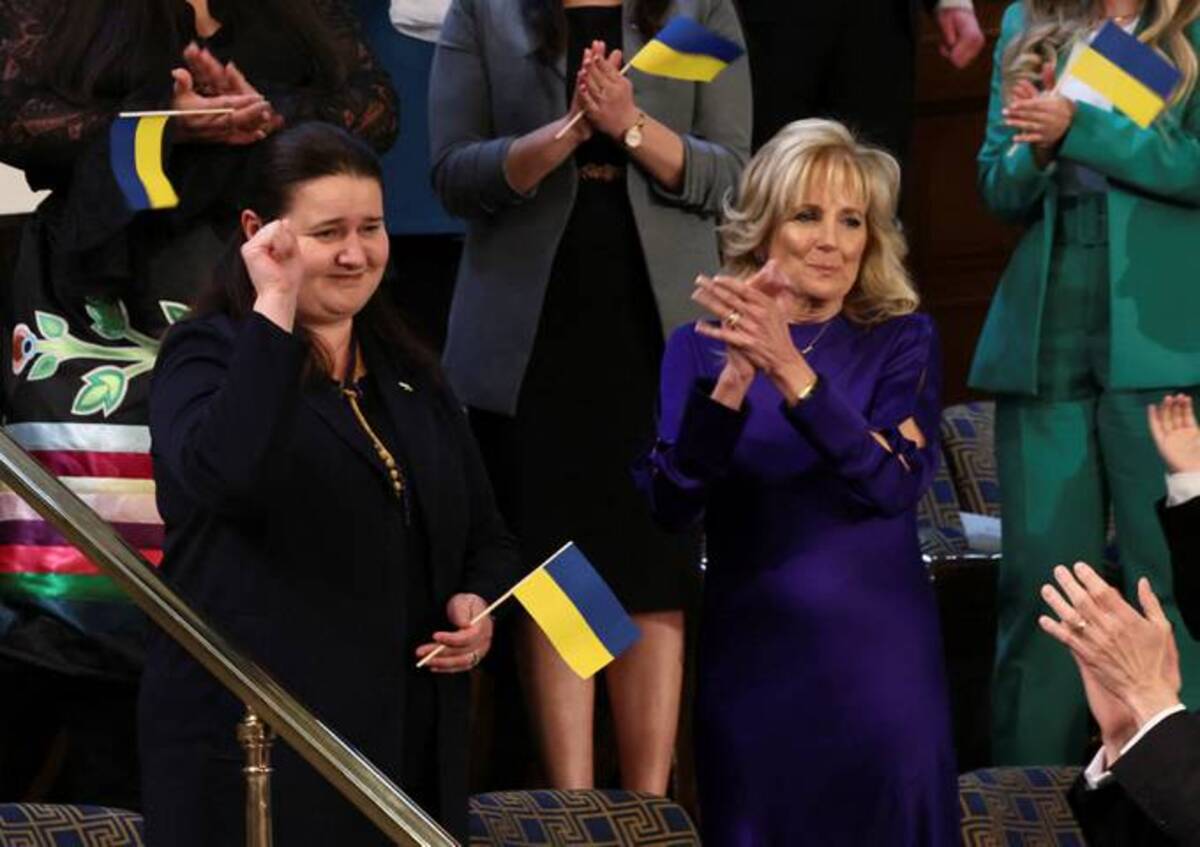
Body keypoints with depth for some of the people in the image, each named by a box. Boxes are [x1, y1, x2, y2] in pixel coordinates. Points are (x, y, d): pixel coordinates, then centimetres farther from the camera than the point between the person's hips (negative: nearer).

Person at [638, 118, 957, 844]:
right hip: (754, 664, 1)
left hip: (879, 662, -1)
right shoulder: (702, 347, 2)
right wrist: (735, 378, -23)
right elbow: (672, 505, -10)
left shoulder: (902, 342, 0)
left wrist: (790, 371, -27)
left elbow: (895, 483, -16)